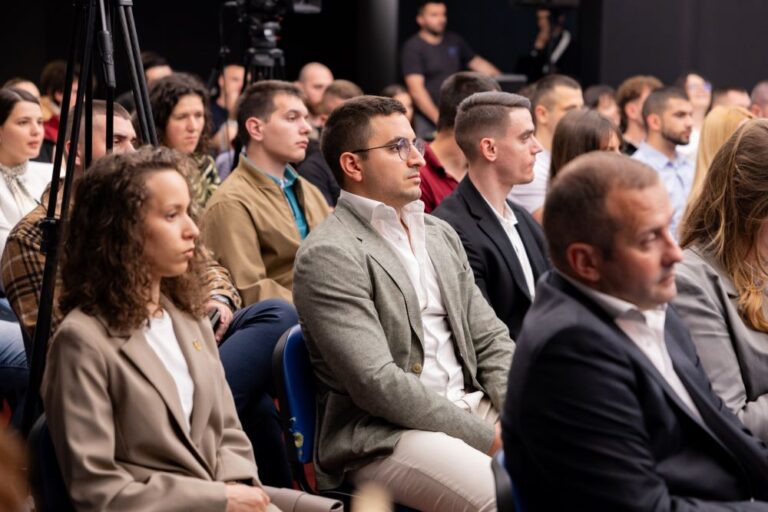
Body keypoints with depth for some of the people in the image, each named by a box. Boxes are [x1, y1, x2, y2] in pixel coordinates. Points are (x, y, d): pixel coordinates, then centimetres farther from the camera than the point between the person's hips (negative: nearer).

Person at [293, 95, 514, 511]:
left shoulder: (440, 234, 16)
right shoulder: (327, 255, -10)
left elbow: (490, 340, 17)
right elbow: (377, 383, -17)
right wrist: (488, 437, -17)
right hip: (382, 437, -8)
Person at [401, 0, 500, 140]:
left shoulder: (454, 41, 14)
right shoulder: (413, 48, -5)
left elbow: (477, 62, 21)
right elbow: (416, 88, -13)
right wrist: (438, 118, -20)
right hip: (429, 121, -5)